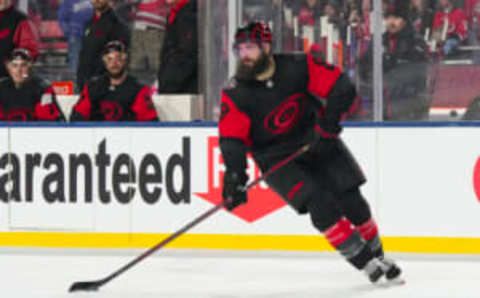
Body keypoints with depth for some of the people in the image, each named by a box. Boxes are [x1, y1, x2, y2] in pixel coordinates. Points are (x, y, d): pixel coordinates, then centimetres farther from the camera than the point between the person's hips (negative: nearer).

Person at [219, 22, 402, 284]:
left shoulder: (298, 67, -12)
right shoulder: (236, 95, -12)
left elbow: (341, 88, -13)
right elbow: (232, 139, -18)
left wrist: (328, 120, -27)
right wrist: (234, 175, -32)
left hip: (318, 144, 1)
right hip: (278, 160, -1)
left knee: (351, 202, -2)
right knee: (319, 204, -20)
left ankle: (377, 255, 20)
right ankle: (364, 261, -10)